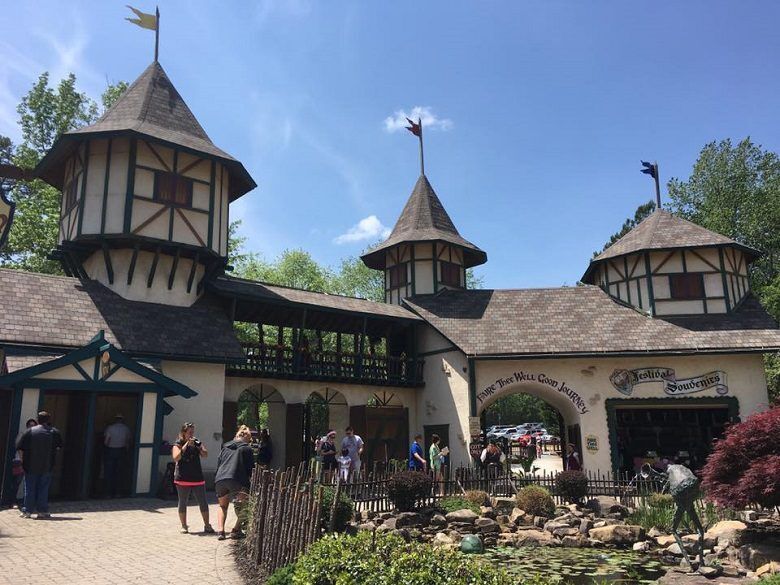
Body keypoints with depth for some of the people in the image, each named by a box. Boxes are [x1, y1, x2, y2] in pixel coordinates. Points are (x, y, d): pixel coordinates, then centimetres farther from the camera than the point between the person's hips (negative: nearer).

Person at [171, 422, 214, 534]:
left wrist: (198, 446, -19)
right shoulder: (178, 444, 0)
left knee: (203, 503, 2)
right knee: (183, 503, 6)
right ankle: (184, 526, 20)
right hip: (182, 479, -2)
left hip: (197, 478, 3)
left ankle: (207, 525, 10)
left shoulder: (197, 443, 8)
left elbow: (205, 455, -3)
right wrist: (186, 445, -20)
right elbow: (176, 458, -17)